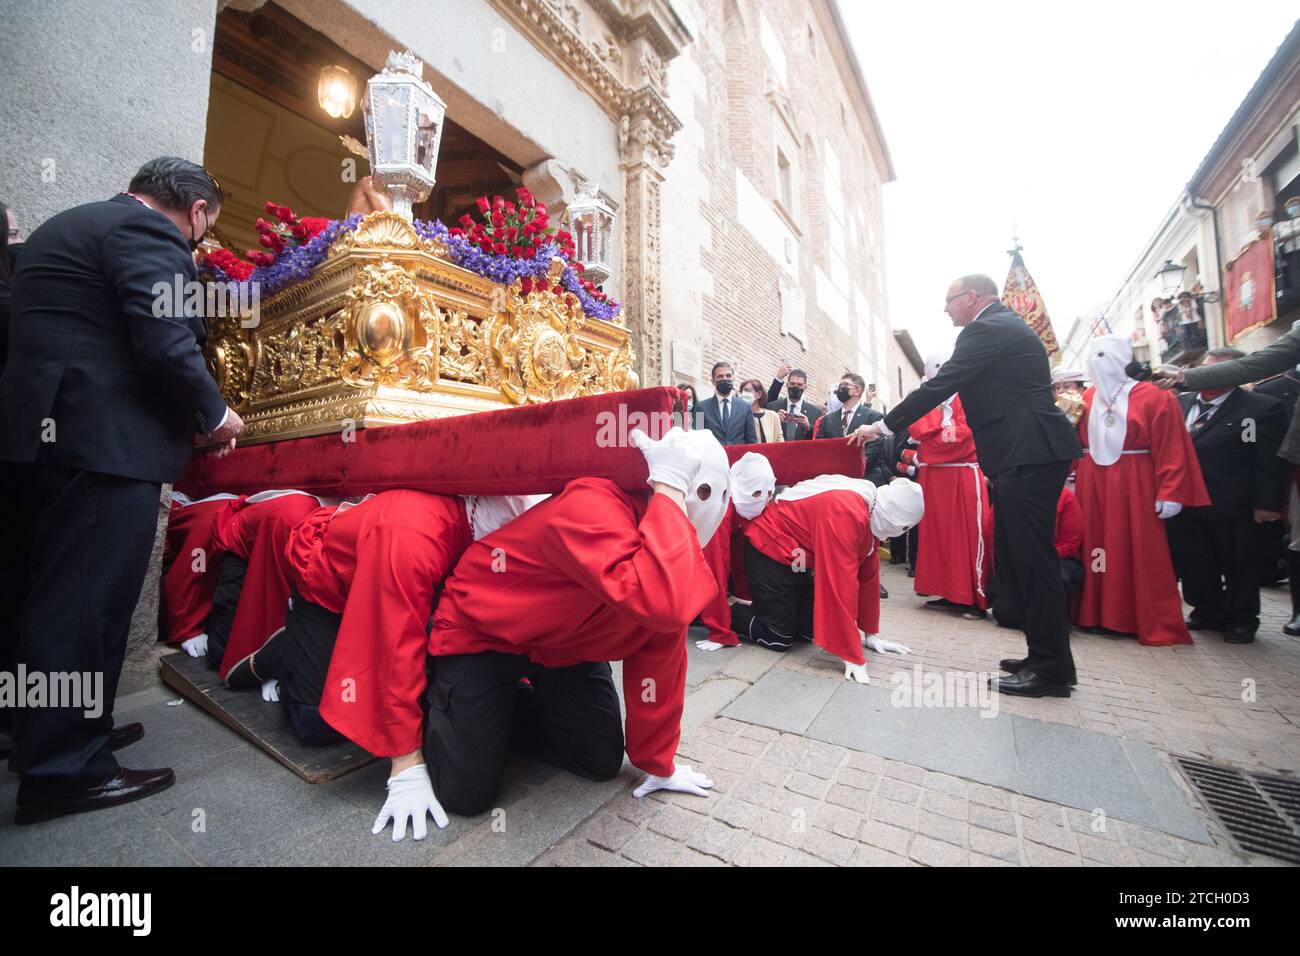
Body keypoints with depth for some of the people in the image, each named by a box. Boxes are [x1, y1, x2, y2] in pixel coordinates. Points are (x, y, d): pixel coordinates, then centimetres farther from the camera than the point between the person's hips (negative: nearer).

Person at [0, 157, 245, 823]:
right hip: (101, 439, -10)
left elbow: (70, 329, 22)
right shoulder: (149, 233, -7)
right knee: (84, 602, -4)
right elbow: (164, 342, -19)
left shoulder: (63, 228, 23)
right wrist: (213, 413, -5)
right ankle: (64, 770, 7)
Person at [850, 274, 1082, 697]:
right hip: (1030, 452, 10)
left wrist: (881, 426, -8)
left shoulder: (985, 331, -9)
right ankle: (1044, 655, 21)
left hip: (1027, 455, -10)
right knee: (1013, 555, 12)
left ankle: (1050, 669, 4)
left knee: (1031, 558, -5)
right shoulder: (1008, 327, 23)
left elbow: (937, 387, -14)